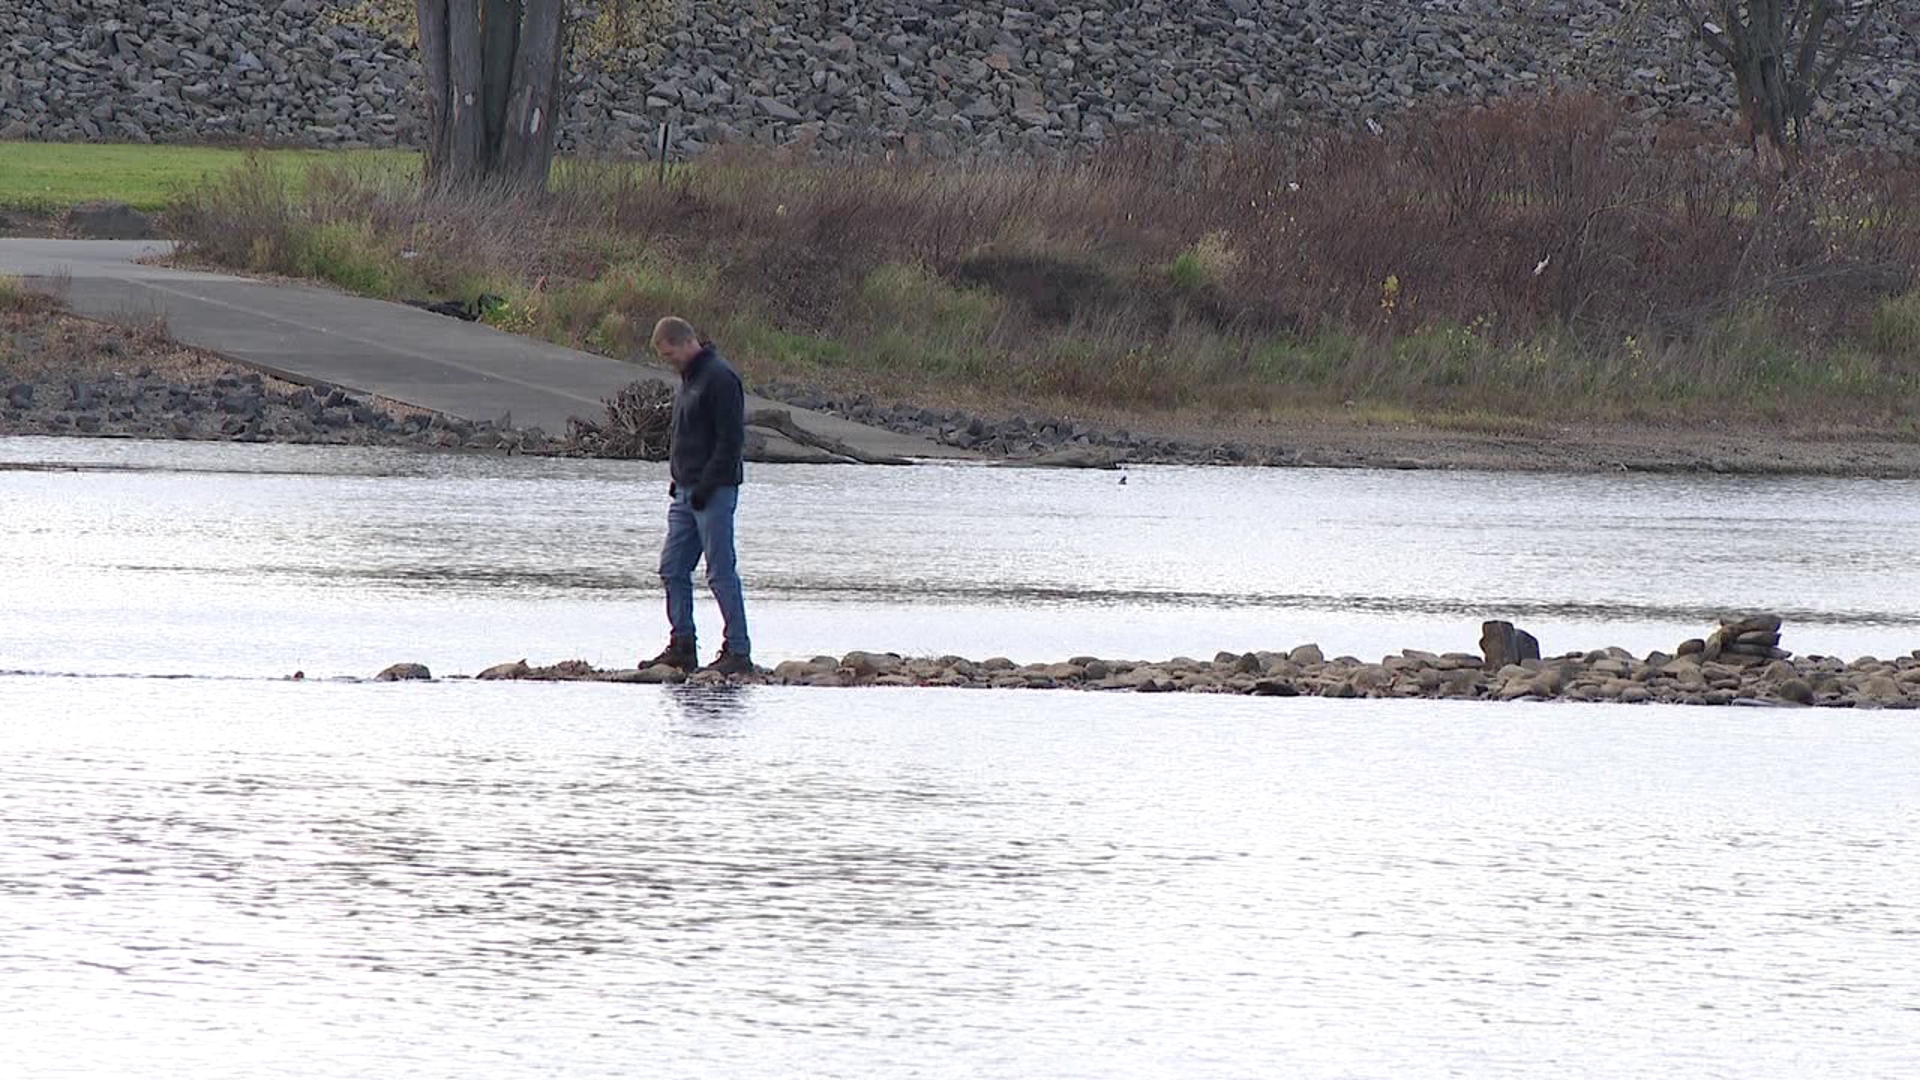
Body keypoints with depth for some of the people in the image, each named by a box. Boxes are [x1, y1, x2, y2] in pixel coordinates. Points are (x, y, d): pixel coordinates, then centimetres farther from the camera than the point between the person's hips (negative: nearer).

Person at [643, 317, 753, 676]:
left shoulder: (720, 378, -14)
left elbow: (731, 440, -18)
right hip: (687, 492, 10)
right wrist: (679, 482, 16)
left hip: (713, 493, -10)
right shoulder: (689, 379, 16)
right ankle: (682, 647, 14)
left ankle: (738, 652, -4)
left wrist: (706, 486, -19)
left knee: (721, 573, -7)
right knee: (673, 569, 9)